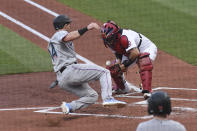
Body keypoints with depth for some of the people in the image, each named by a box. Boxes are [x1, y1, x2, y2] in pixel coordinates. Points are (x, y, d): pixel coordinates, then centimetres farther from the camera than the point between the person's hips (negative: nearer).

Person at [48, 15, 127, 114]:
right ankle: (107, 98, -28)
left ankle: (69, 106, -7)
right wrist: (87, 28, -34)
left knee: (92, 96, 14)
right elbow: (68, 38, -26)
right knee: (104, 72, -8)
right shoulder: (59, 34, -1)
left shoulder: (51, 43, 29)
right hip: (70, 70, -9)